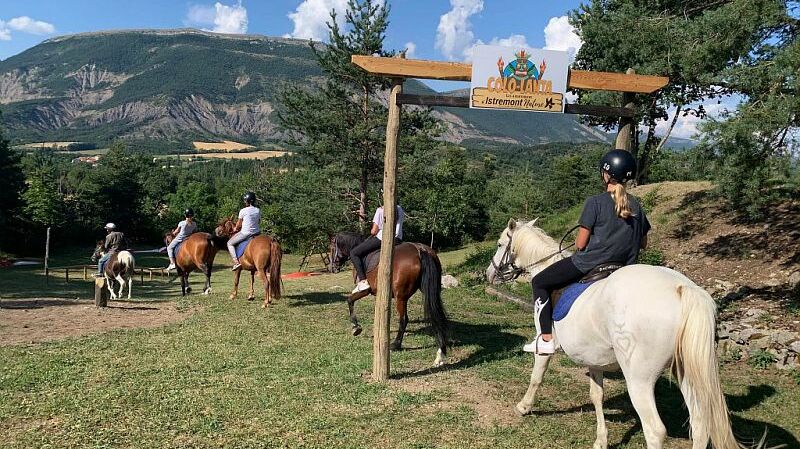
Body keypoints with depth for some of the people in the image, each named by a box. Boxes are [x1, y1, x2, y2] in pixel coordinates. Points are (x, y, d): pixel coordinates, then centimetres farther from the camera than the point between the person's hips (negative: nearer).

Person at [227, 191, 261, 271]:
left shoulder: (243, 211, -9)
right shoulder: (258, 210, 3)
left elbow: (239, 224, 1)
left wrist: (235, 229, 21)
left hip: (245, 233, -5)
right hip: (256, 233, 5)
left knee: (230, 243, 12)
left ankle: (236, 262, -3)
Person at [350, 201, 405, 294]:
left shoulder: (380, 210, -9)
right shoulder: (400, 210, 8)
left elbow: (374, 231, -8)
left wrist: (372, 232, 13)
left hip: (381, 239, -7)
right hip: (397, 240, 7)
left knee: (354, 253, 2)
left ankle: (363, 281, -10)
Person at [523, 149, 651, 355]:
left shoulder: (595, 202, -12)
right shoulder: (636, 206, 6)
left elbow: (580, 244, -11)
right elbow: (643, 243, 14)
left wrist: (577, 242, 10)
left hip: (587, 264, -6)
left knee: (539, 283, 9)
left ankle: (546, 339, 4)